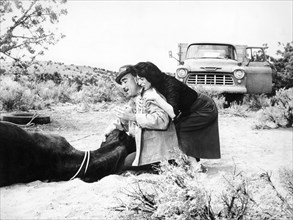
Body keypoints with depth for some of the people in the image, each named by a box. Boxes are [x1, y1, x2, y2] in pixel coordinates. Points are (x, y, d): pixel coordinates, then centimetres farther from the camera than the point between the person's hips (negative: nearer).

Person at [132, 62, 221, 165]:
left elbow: (173, 114, -40)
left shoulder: (170, 85, -31)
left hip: (206, 110, -9)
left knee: (177, 129, -15)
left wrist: (156, 98, -40)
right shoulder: (160, 83, -6)